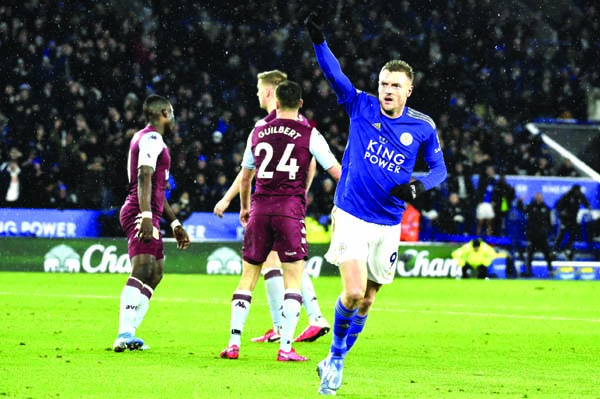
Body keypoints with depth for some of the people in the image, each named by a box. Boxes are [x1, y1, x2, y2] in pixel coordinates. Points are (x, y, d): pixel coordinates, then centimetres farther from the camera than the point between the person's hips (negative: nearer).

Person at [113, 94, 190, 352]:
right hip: (141, 214, -11)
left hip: (148, 216, 11)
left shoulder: (146, 139, 26)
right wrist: (146, 216, -31)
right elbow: (144, 178, -21)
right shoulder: (151, 139, -7)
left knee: (155, 274, 13)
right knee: (143, 270, -23)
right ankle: (125, 335, -35)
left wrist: (175, 224, 33)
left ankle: (128, 334, 9)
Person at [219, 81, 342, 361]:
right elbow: (337, 172, 3)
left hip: (260, 209, 3)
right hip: (290, 209, -3)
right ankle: (285, 347, -6)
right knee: (293, 279, 2)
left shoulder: (258, 133, 11)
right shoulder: (309, 135, 0)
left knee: (248, 277, 10)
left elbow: (245, 176, 22)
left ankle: (234, 343, 4)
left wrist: (244, 207, 38)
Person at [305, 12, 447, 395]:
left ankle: (335, 362, 29)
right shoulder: (361, 107, -3)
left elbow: (439, 168, 8)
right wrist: (319, 39, -31)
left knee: (366, 300, 9)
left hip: (388, 225, 2)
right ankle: (336, 353, 8)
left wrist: (418, 185, -13)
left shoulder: (422, 127, -1)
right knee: (353, 292, -18)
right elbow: (334, 73, -14)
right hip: (351, 217, -2)